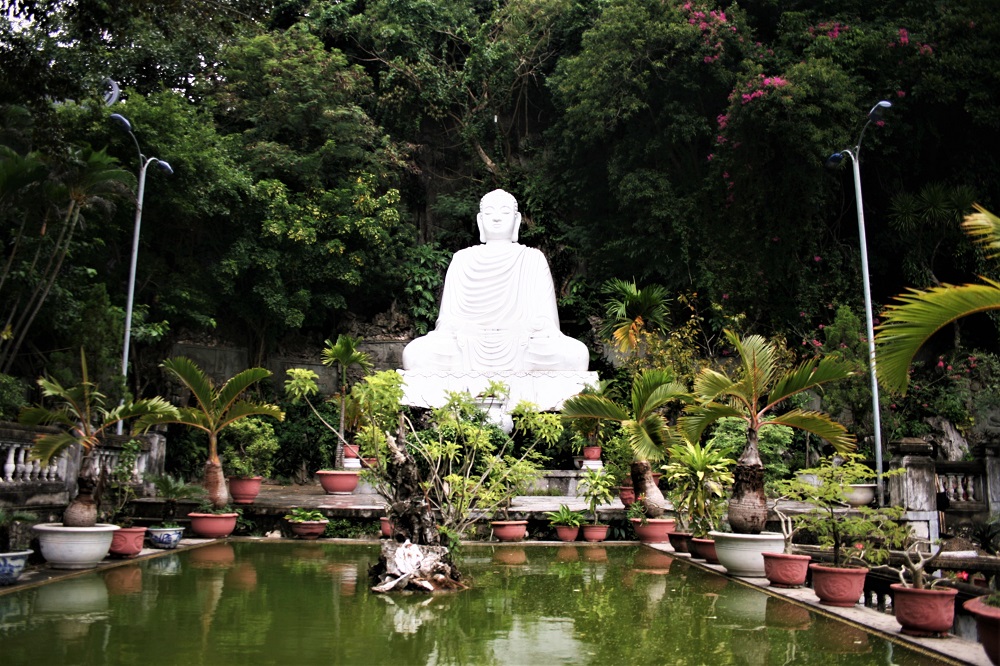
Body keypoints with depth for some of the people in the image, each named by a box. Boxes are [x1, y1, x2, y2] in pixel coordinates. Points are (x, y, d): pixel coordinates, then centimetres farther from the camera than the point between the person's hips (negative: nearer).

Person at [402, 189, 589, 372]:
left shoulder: (533, 259, 12)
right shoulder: (462, 259, 15)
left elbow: (545, 315, 3)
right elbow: (449, 315, 9)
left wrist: (543, 326, -19)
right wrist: (450, 327, -13)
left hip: (521, 352, 0)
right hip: (469, 350, 1)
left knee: (576, 354, -28)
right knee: (414, 353, -27)